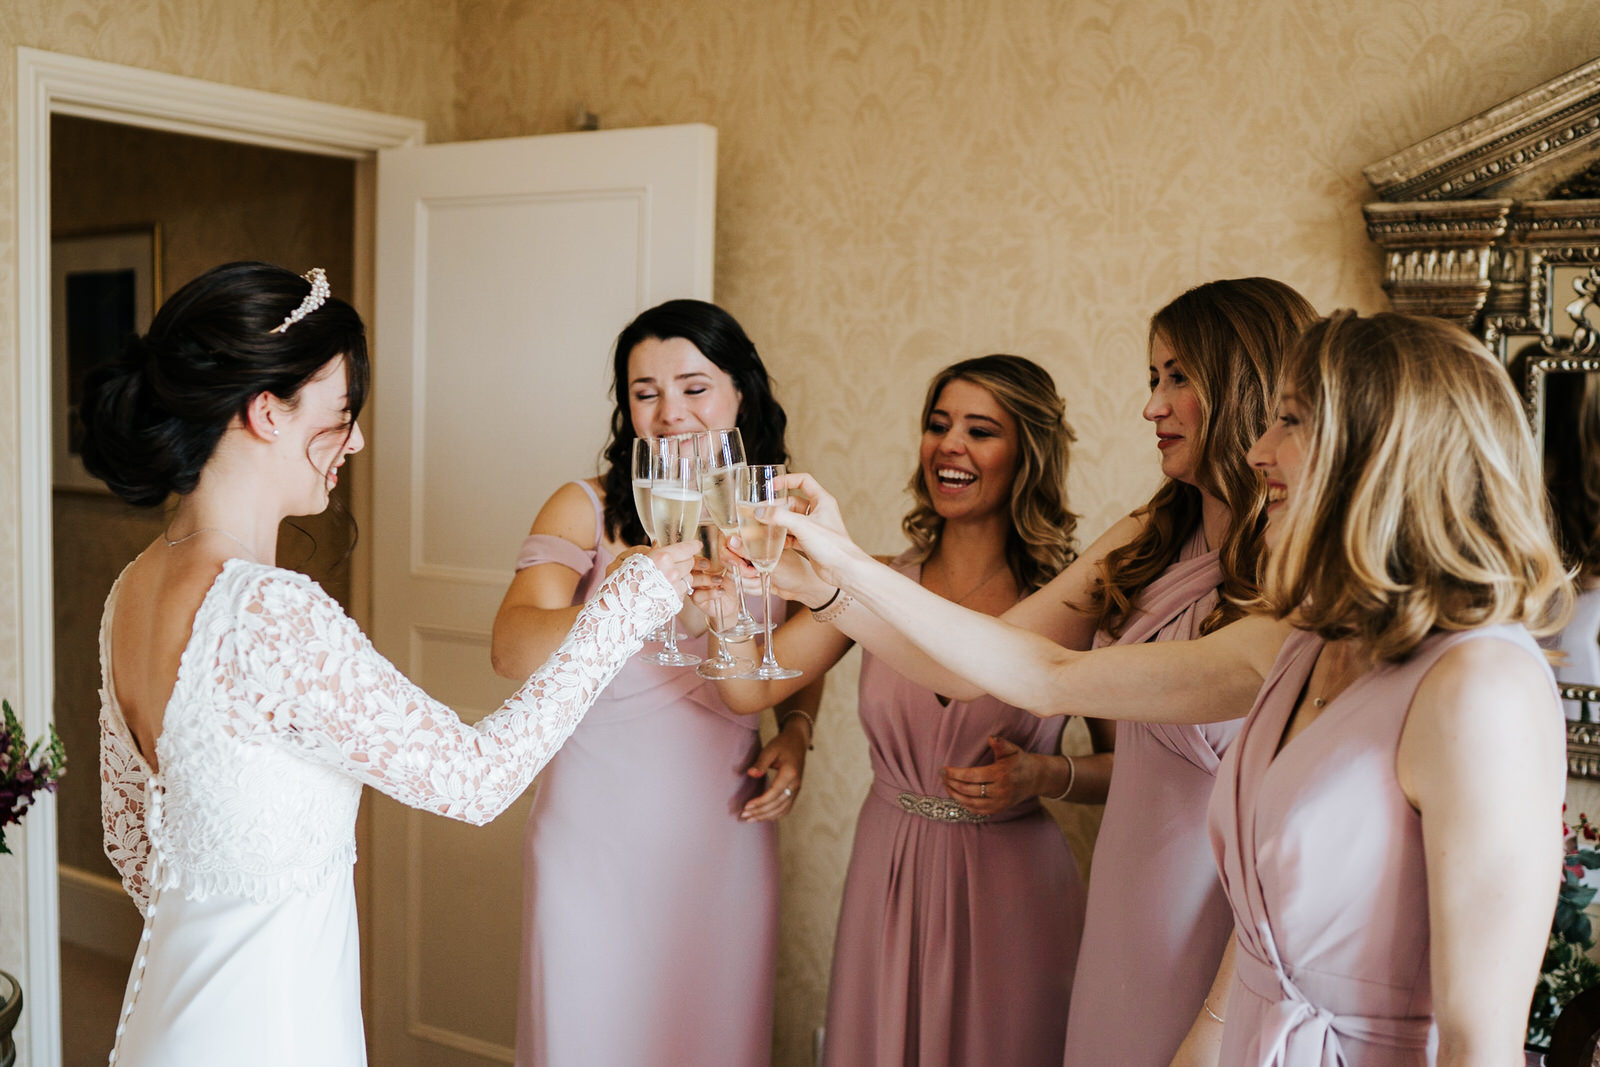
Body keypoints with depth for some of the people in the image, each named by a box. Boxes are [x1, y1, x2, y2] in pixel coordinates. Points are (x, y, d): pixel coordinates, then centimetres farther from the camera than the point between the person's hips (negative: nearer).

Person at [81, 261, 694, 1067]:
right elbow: (475, 778, -20)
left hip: (172, 989, 9)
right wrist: (636, 594, -15)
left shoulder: (135, 589, 0)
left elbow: (128, 833, 11)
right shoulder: (271, 617, -28)